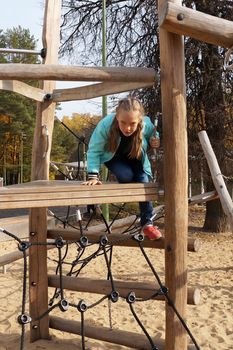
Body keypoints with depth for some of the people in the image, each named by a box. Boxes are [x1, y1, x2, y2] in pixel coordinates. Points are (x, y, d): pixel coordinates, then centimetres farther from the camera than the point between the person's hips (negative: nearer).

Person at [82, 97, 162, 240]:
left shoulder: (147, 125, -32)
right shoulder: (105, 124, -38)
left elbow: (153, 137, -6)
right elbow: (94, 151, -28)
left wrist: (155, 142, -29)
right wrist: (93, 175, -38)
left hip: (136, 159, 2)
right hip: (113, 158, -1)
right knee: (126, 176, -30)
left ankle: (147, 223, 0)